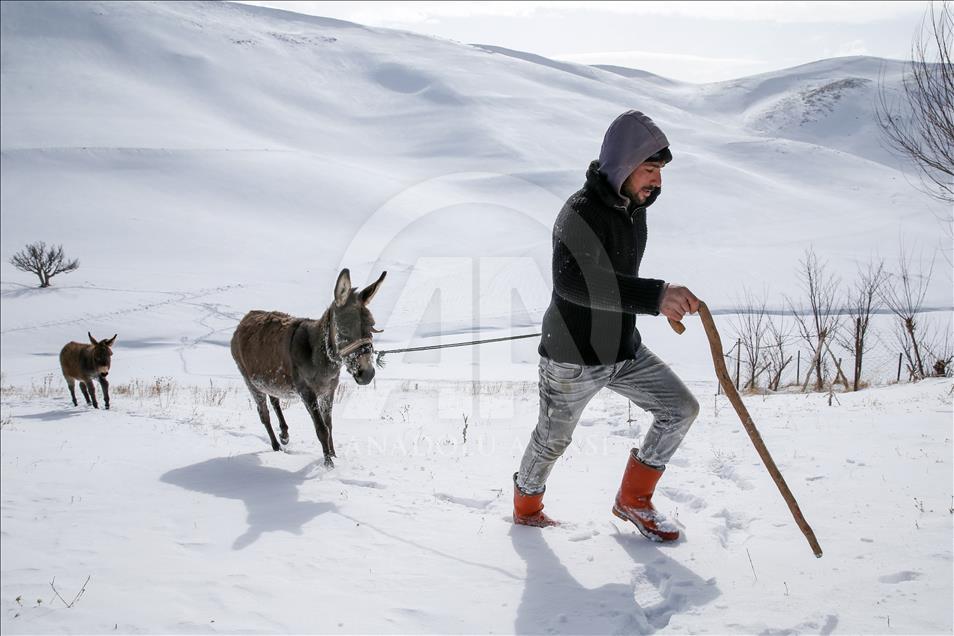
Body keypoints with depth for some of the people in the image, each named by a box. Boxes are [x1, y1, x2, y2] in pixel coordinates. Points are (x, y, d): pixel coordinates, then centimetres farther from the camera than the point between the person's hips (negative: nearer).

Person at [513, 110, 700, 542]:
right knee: (554, 439, 11)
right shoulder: (581, 212, -26)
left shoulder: (634, 206, 3)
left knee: (681, 409, 1)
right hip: (573, 357, -7)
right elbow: (572, 280, -45)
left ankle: (633, 500, 17)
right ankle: (526, 507, 40)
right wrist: (654, 295, -55)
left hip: (624, 348, 7)